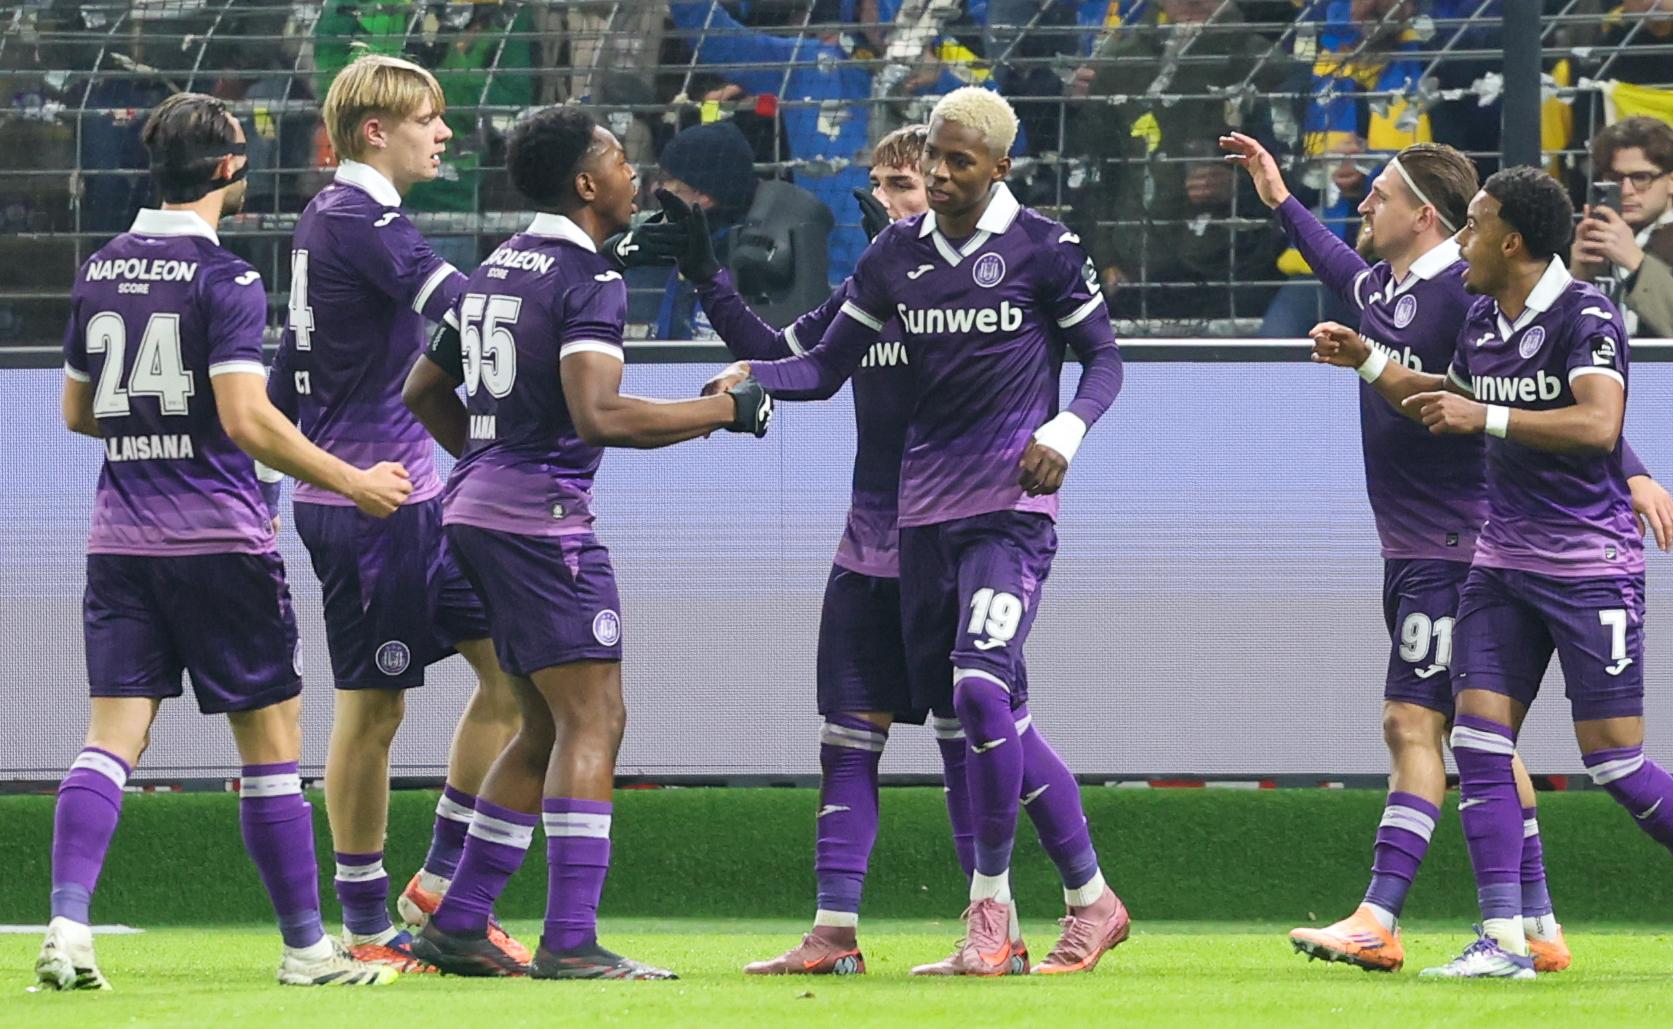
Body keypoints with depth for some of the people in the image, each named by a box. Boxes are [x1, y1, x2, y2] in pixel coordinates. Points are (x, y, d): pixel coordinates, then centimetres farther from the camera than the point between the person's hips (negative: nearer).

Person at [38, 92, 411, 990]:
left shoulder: (99, 273, 9)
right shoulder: (223, 279, -12)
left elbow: (78, 411, 18)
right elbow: (247, 419, -19)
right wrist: (354, 483, -11)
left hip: (120, 537, 6)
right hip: (216, 537, -6)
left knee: (112, 734, 1)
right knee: (270, 739, 4)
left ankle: (67, 926, -15)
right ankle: (305, 947, 9)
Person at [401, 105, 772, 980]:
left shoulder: (497, 269, 16)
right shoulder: (589, 279, -12)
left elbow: (425, 388, 24)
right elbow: (598, 416, -24)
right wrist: (723, 410, -15)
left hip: (478, 512, 9)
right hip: (542, 519, -9)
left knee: (547, 728, 15)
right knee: (593, 720, -9)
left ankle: (457, 925, 14)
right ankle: (570, 943, -16)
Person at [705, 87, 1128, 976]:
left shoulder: (1042, 249, -4)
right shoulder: (897, 255, 9)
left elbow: (1103, 359, 3)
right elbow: (827, 367, 11)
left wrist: (1065, 433, -15)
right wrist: (751, 377, -8)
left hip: (1011, 507, -6)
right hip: (925, 505, 6)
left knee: (979, 687, -20)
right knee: (987, 718, 5)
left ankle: (989, 911, -10)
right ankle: (1089, 896, 14)